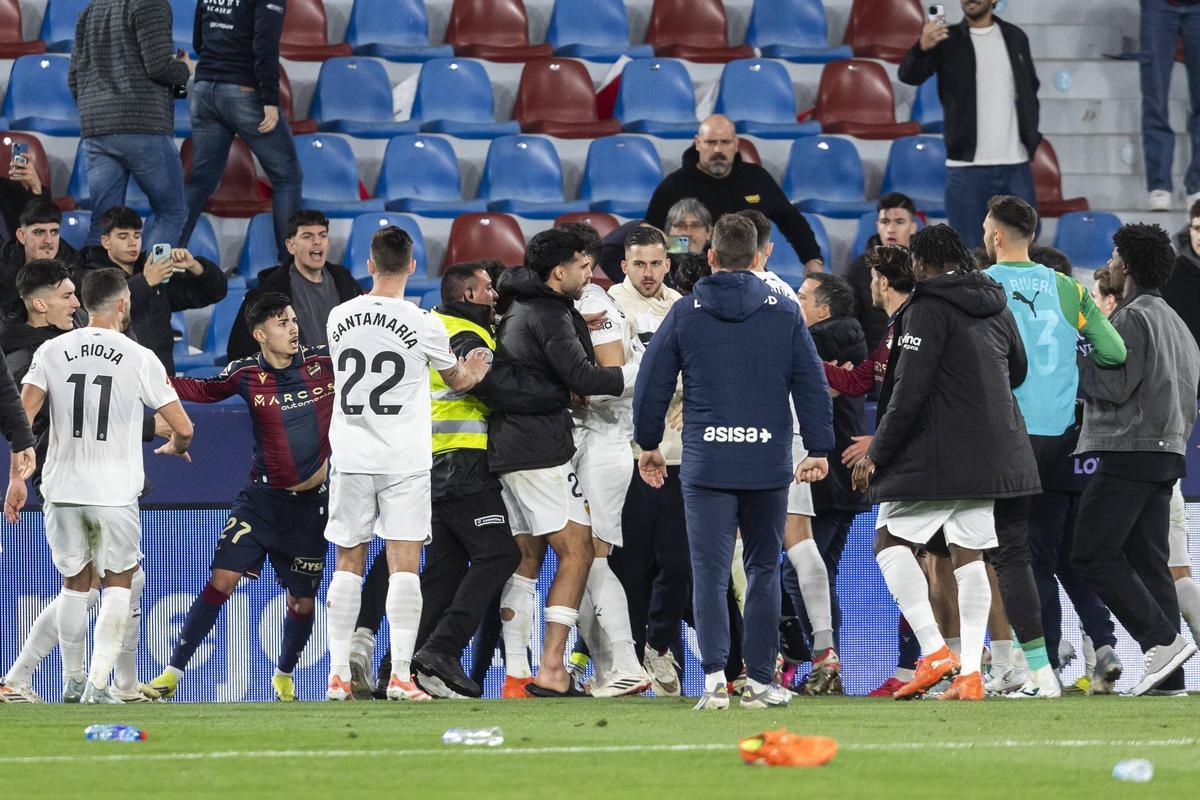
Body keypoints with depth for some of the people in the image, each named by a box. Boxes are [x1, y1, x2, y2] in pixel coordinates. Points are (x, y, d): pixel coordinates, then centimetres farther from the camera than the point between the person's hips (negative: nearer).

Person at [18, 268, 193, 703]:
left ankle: (73, 680, 22)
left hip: (63, 488, 3)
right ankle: (98, 683, -2)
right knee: (118, 585, 9)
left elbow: (21, 416, -6)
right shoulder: (139, 358, -4)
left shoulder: (52, 351, 2)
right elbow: (183, 426, -2)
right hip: (115, 491, -3)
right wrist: (175, 447, 22)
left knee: (74, 584, 17)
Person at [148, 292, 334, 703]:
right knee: (222, 579, -12)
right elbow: (204, 390, 12)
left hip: (310, 502, 1)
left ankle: (284, 676, 34)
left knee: (302, 600, 7)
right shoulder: (247, 375, -4)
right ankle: (173, 673, -8)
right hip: (261, 496, -1)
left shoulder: (325, 364, -5)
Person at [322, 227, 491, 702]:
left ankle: (338, 673, 7)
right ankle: (401, 675, -8)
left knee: (348, 564, 8)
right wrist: (473, 373, 34)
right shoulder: (423, 325, -9)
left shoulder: (339, 319, 2)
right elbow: (455, 379, 9)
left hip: (351, 459, 3)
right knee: (404, 564, -2)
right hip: (404, 461, -3)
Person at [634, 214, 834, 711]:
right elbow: (812, 386, 4)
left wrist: (648, 444, 18)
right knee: (763, 571, 11)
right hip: (769, 465, 1)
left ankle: (714, 677, -16)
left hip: (705, 464, -1)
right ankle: (760, 680, 11)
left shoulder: (684, 316, 2)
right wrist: (818, 450, 10)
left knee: (710, 572, -2)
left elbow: (651, 385, 6)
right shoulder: (785, 315, 4)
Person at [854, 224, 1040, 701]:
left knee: (890, 542, 2)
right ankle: (970, 675, 3)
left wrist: (876, 454, -8)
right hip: (992, 455, 7)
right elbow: (1017, 372, 25)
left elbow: (908, 394, -16)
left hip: (936, 457, -7)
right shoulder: (997, 308, 11)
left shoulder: (927, 311, -12)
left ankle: (933, 650, -12)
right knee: (969, 554, 9)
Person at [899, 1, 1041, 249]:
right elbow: (909, 75, -15)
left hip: (1015, 166, 3)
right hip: (967, 167, -3)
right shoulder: (948, 40, 0)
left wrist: (1031, 137, 10)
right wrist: (922, 48, -36)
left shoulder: (1015, 38, 10)